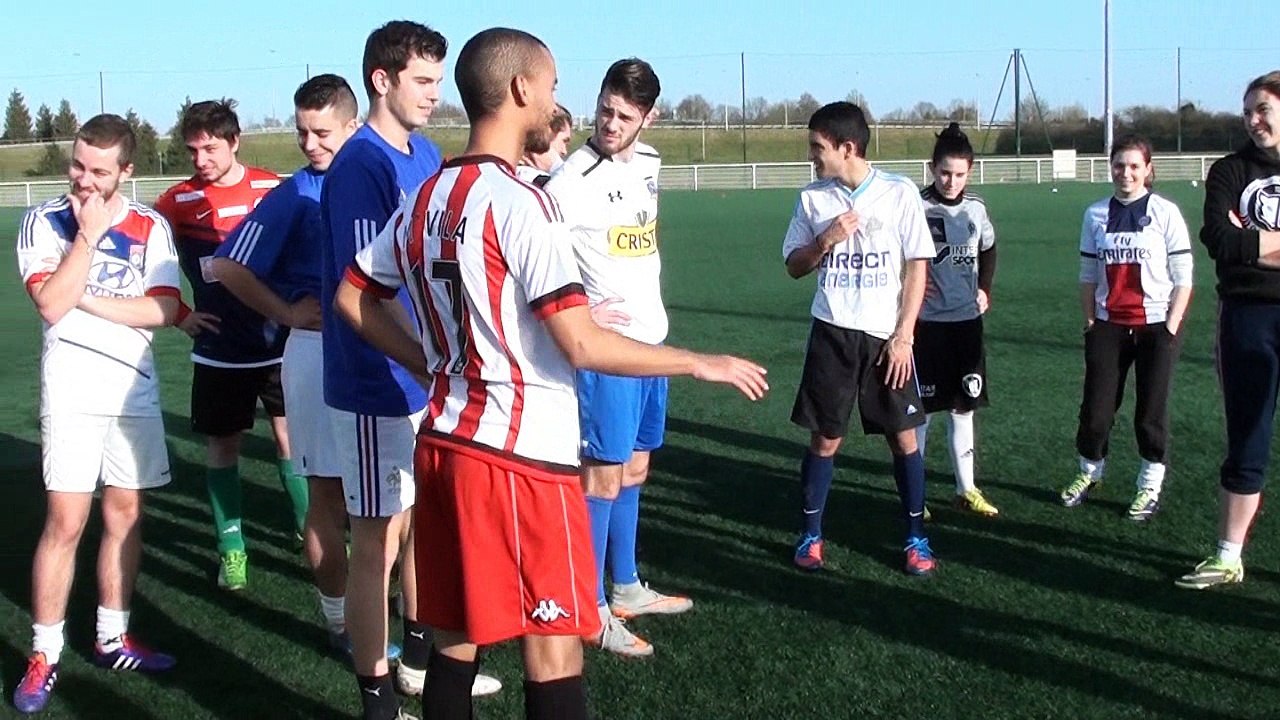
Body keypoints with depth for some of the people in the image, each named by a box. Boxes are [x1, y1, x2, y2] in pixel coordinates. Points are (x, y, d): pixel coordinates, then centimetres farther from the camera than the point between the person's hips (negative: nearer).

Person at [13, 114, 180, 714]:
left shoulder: (150, 227, 4)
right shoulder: (45, 222, -1)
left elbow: (163, 310, -7)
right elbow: (51, 305, -14)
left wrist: (88, 301, -11)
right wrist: (88, 236, -15)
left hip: (136, 387, 3)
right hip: (72, 387, -3)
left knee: (125, 513, 9)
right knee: (66, 520, -6)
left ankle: (113, 638, 22)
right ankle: (44, 656, 3)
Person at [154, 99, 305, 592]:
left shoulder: (272, 189, -2)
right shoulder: (179, 201, -3)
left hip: (278, 344, 0)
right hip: (218, 352, 0)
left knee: (289, 436, 6)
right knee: (222, 446, 7)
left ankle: (309, 527, 20)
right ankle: (231, 548, 17)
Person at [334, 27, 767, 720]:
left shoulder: (424, 199, 8)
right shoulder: (519, 201, -15)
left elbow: (353, 299, 18)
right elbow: (581, 346, -20)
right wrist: (702, 363, -10)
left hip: (445, 441, 8)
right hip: (521, 454, -8)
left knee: (457, 636, 16)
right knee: (554, 652, 0)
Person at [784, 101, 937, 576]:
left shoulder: (899, 193, -5)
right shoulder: (812, 198, 2)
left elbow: (917, 268, -3)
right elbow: (794, 267, 8)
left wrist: (903, 335, -8)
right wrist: (826, 240, -12)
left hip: (886, 336, -1)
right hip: (832, 333, 2)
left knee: (903, 436, 3)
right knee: (825, 438, 5)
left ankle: (916, 536, 16)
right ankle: (811, 534, 18)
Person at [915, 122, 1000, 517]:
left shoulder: (975, 207, 3)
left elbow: (988, 250, 20)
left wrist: (984, 288, 9)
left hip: (966, 321, 5)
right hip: (926, 322, -5)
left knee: (963, 407, 12)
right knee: (920, 409, 3)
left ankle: (966, 489, 22)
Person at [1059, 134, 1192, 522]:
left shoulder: (1165, 213, -5)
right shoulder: (1095, 214, 5)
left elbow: (1183, 277, -4)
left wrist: (1171, 327, -9)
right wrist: (1090, 320, 4)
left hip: (1155, 326, -2)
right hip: (1108, 326, 3)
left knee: (1151, 411, 4)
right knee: (1095, 408, 2)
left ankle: (1150, 487, 20)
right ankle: (1090, 472, 26)